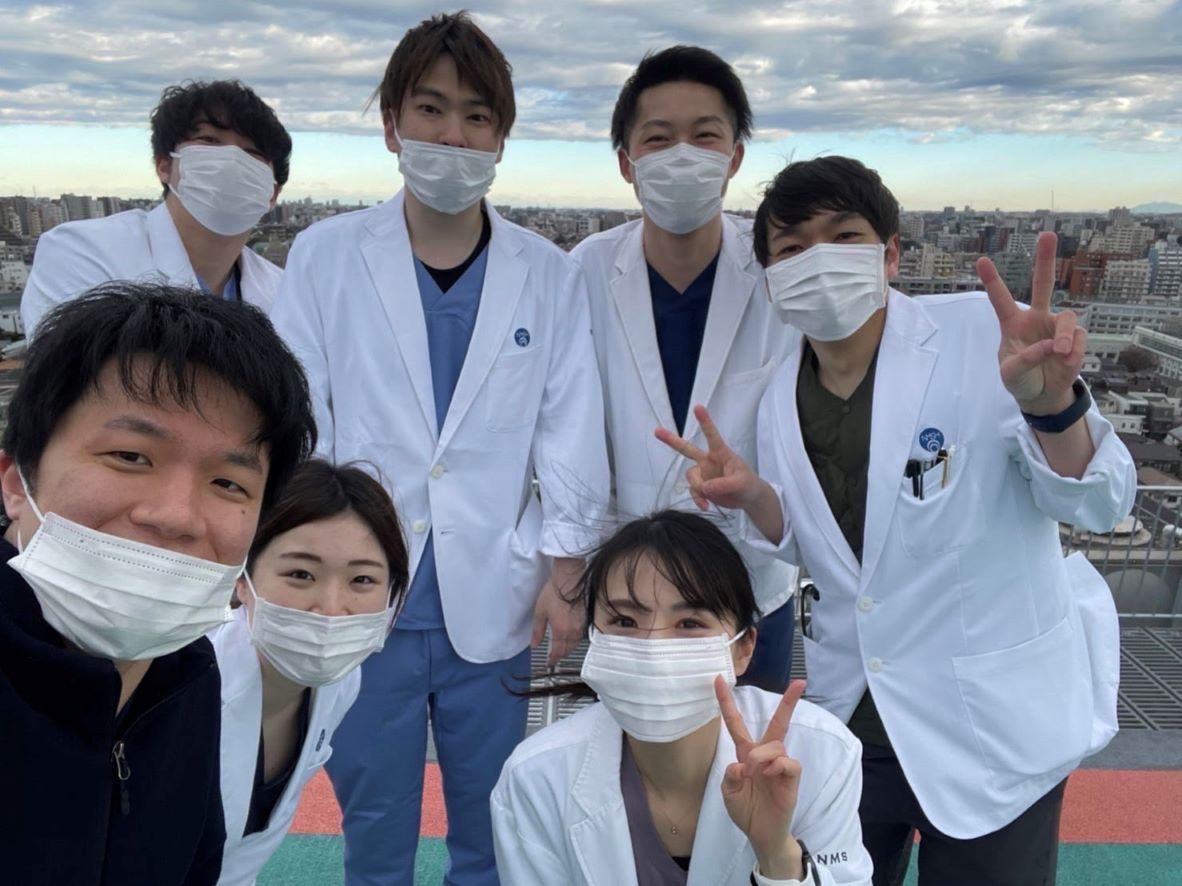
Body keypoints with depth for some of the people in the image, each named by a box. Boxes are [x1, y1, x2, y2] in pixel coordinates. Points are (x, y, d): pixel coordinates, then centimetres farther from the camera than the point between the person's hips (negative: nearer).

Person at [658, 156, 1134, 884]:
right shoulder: (782, 399, -3)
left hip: (994, 723, -4)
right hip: (850, 719, 4)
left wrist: (1049, 400, -38)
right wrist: (751, 497, -13)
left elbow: (1099, 504, -17)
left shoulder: (982, 337, -17)